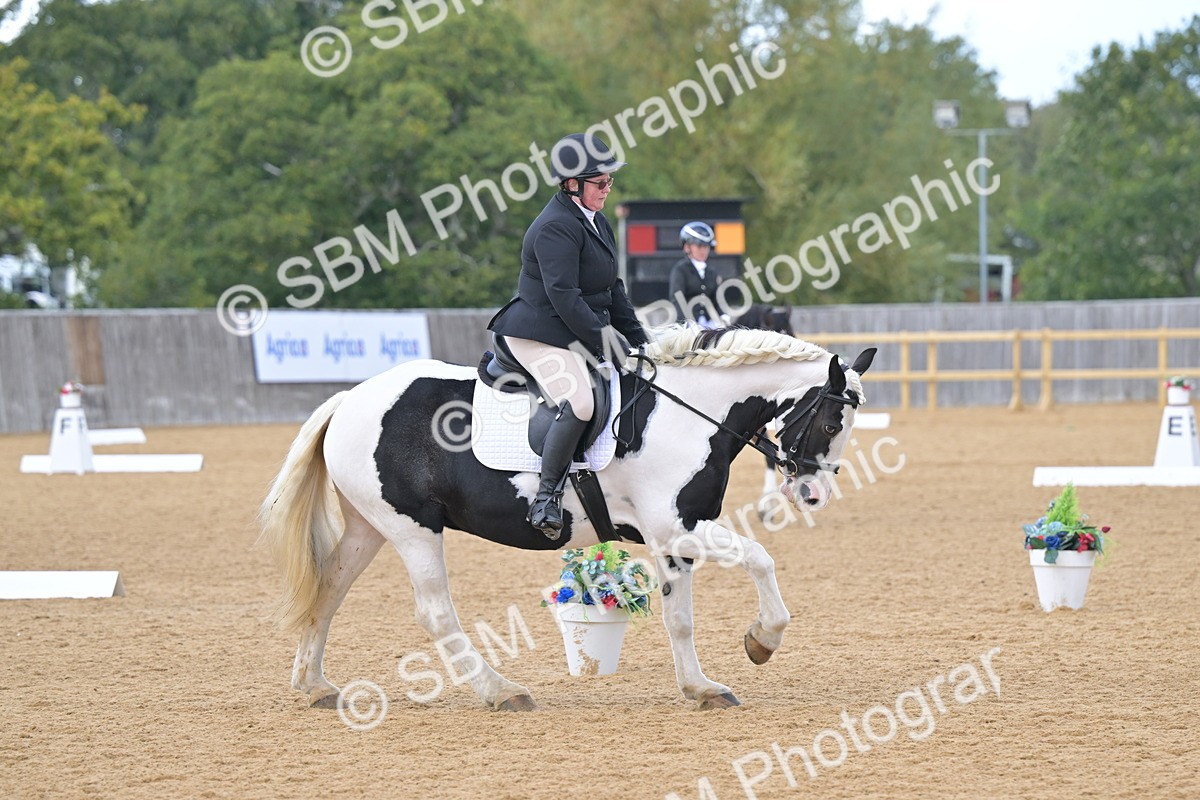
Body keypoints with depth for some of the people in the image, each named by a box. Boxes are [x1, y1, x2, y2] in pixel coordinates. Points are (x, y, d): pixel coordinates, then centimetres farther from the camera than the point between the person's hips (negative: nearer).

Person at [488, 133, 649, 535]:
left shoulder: (595, 221, 14)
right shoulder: (556, 227, -17)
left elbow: (612, 289, 20)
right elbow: (563, 296, -24)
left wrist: (638, 340, 13)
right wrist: (605, 342, -24)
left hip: (585, 331, 11)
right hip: (540, 336, -11)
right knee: (578, 402, -30)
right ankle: (547, 496, -21)